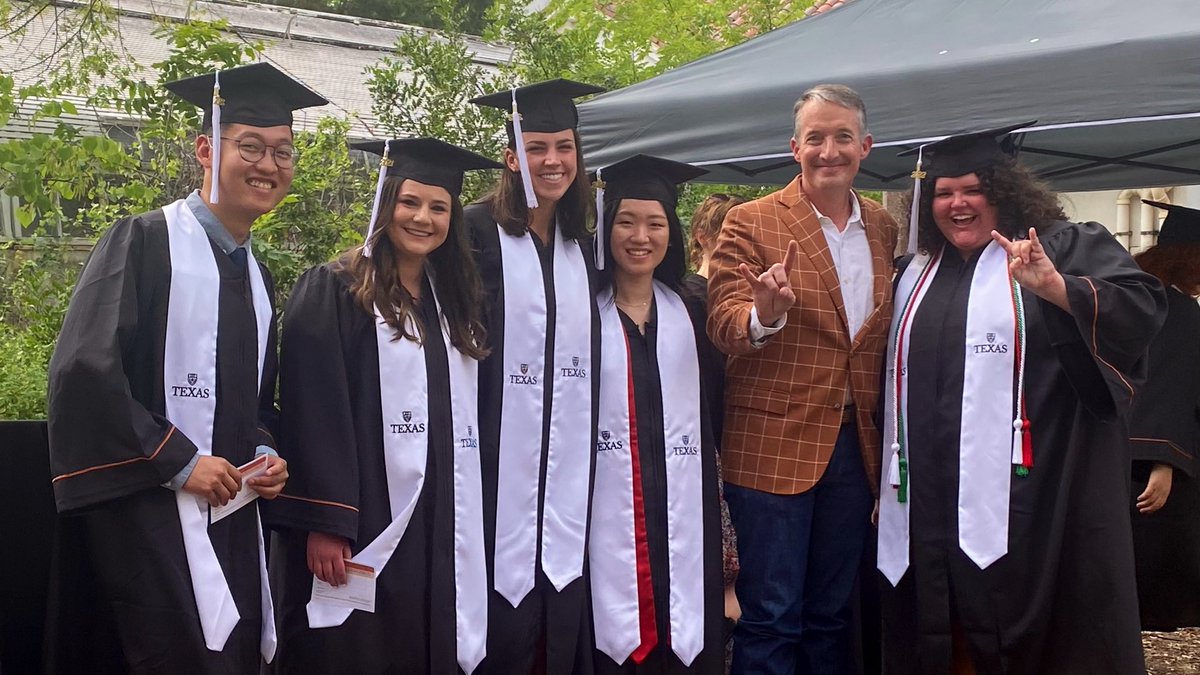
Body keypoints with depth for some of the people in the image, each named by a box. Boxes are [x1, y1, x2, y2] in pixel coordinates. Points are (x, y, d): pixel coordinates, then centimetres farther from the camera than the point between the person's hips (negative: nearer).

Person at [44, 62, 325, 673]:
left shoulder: (257, 278, 16)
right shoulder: (144, 242, -6)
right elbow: (82, 370, -16)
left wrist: (266, 453, 3)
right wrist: (178, 461, -15)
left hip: (232, 517, 7)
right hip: (148, 512, -7)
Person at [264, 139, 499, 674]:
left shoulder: (453, 304, 15)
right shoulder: (332, 291, -3)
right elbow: (311, 414, -11)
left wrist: (466, 537, 12)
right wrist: (322, 524, -19)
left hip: (438, 534, 6)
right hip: (360, 529, -6)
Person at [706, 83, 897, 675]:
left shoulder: (884, 228, 9)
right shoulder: (751, 223, -5)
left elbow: (885, 334, 14)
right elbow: (723, 324, -13)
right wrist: (765, 315, -35)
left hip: (855, 445, 5)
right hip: (774, 444, -4)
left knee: (832, 614, 15)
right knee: (771, 617, 1)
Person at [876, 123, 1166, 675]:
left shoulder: (1067, 248, 2)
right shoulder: (917, 277, 18)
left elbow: (1143, 307, -13)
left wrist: (1054, 287, -29)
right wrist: (890, 479, 18)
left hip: (1029, 499, -5)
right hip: (931, 503, 5)